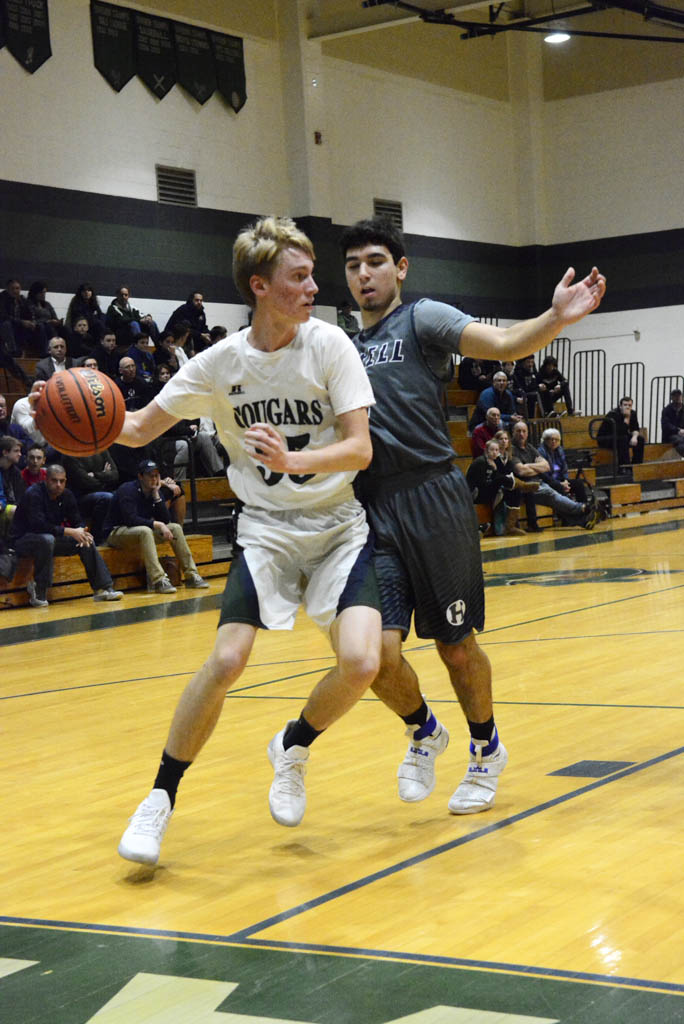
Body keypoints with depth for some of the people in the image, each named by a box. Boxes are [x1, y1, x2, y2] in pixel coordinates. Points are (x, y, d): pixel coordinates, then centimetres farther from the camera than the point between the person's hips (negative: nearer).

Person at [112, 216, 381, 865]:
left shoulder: (328, 344, -9)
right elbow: (140, 428, 2)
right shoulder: (219, 363, -6)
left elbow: (360, 449, -14)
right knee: (227, 660, -18)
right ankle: (160, 798, 1)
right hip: (265, 527, 0)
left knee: (361, 661, -19)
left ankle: (293, 748, 13)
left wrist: (293, 461, -33)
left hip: (338, 526, 0)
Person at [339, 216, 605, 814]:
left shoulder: (421, 320, 1)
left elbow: (501, 343, -16)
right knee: (379, 649, -10)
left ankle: (487, 750, 31)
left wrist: (557, 319, -33)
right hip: (374, 511, 4)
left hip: (434, 500, -4)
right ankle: (424, 733, 20)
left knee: (456, 645, 6)